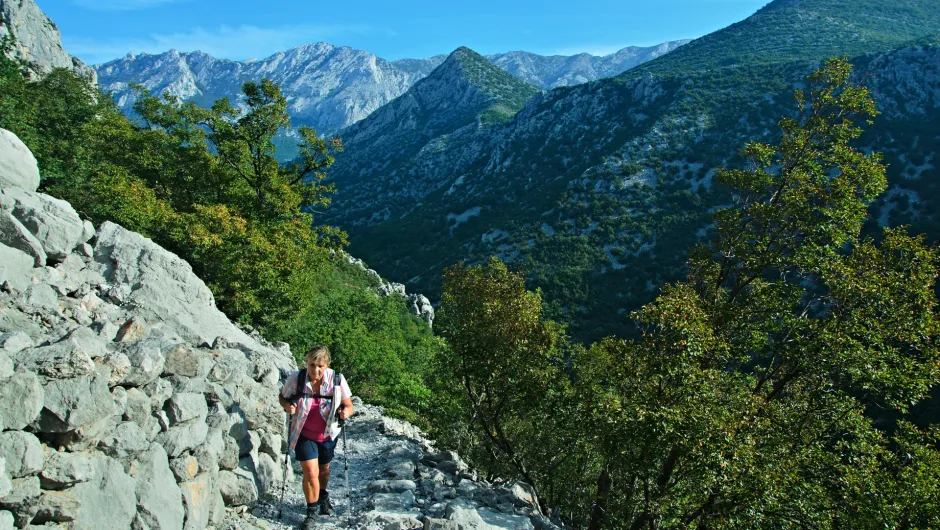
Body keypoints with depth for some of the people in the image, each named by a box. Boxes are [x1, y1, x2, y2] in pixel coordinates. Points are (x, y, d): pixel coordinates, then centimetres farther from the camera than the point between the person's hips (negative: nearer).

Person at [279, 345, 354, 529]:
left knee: (324, 469, 23)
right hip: (304, 434, -1)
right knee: (311, 472, -9)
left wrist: (346, 412, -35)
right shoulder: (295, 379, -22)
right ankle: (312, 512, 15)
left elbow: (348, 405, -12)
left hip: (327, 434, 2)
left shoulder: (337, 380, -23)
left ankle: (323, 496, 54)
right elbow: (283, 397, -3)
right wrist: (287, 406, -25)